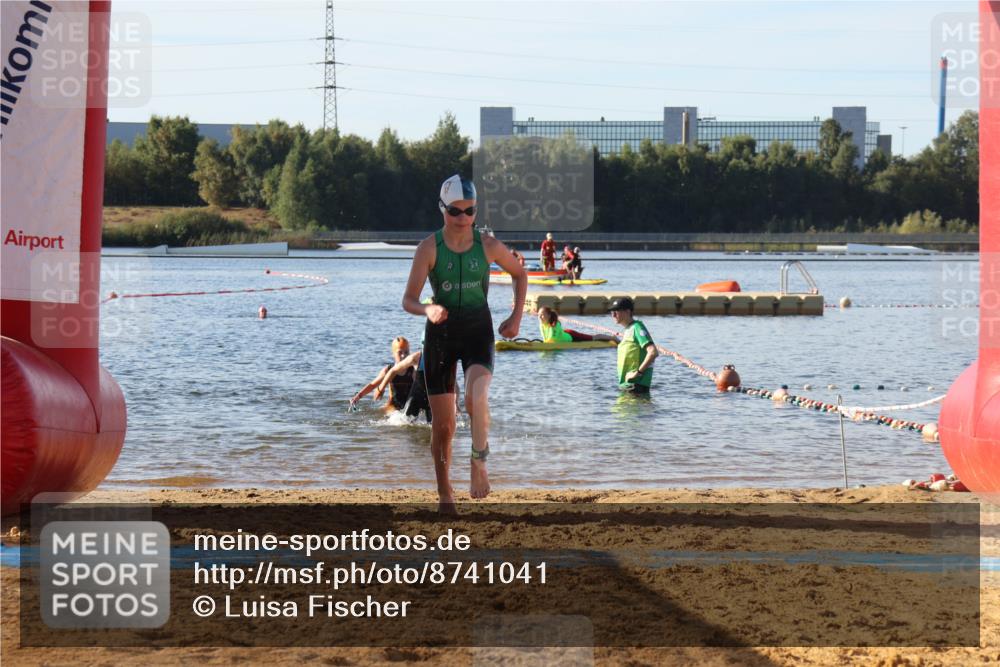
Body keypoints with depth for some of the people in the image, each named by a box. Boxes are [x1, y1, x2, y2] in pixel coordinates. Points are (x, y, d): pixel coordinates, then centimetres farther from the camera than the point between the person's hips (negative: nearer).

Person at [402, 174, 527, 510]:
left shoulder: (488, 245, -3)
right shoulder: (429, 248, -8)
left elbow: (519, 274, 15)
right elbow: (409, 300, -12)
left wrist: (516, 317, 8)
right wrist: (428, 310, -33)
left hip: (478, 330, 0)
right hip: (441, 332, 0)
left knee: (477, 398, -30)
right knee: (443, 425, 3)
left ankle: (479, 460, -7)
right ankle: (445, 493, 19)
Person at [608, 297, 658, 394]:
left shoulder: (637, 328, -14)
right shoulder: (627, 330, 17)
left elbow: (653, 352, -25)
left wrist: (638, 372, -22)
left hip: (636, 385, -10)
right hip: (626, 384, 10)